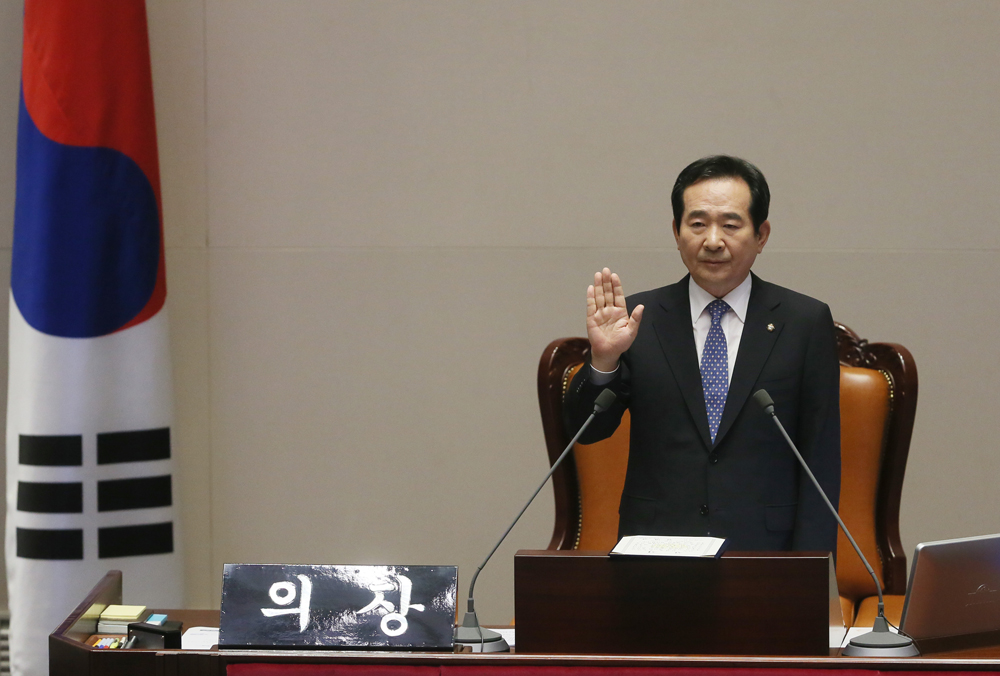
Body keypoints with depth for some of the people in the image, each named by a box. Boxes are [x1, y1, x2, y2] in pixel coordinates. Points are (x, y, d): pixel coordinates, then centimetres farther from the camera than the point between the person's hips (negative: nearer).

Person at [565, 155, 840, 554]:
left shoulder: (805, 323, 6)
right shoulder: (641, 318, 8)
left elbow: (821, 462, 4)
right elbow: (584, 430, 4)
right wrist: (603, 360, -15)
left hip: (763, 557, -1)